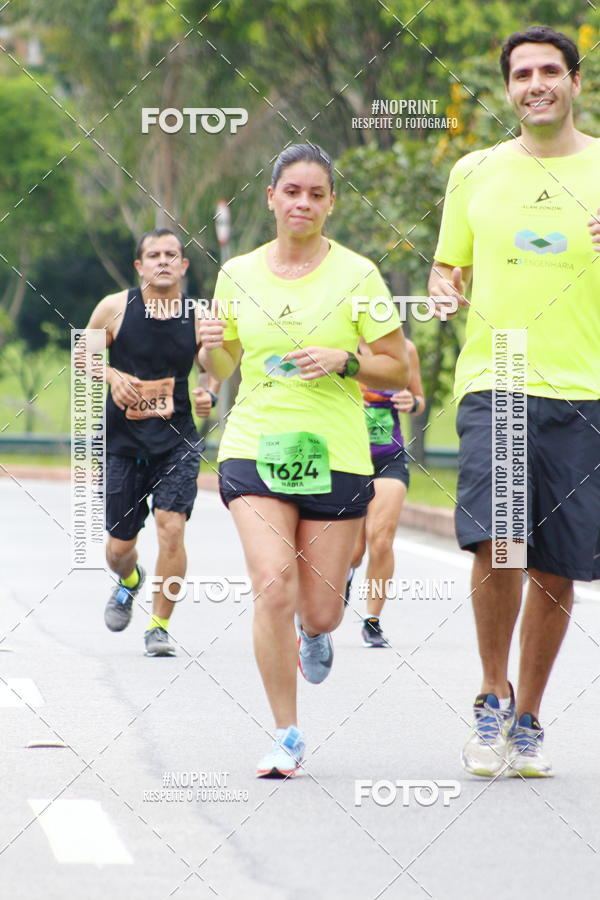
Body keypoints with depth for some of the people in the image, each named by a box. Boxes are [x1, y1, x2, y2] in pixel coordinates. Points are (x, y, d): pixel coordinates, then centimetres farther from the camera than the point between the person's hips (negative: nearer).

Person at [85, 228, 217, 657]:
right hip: (123, 440, 1)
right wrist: (113, 377, -11)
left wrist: (209, 396, -13)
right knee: (119, 545, 7)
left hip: (177, 439, -1)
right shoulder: (114, 308, -4)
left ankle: (159, 626, -2)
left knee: (171, 528, -18)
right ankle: (129, 581, 45)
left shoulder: (199, 319, -2)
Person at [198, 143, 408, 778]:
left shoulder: (357, 275, -1)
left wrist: (344, 360, -15)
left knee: (319, 610, 2)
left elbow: (397, 372, 2)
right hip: (254, 447, 1)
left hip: (335, 457, -1)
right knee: (273, 587, -19)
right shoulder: (238, 274, 6)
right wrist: (211, 348, -6)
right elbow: (221, 369, 17)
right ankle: (286, 736, -5)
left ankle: (316, 633, 43)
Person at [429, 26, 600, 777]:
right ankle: (493, 697, 1)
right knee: (494, 544, -19)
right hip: (494, 383, 0)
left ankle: (526, 722, 19)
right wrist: (443, 288, -4)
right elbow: (448, 268, 20)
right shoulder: (475, 172, 12)